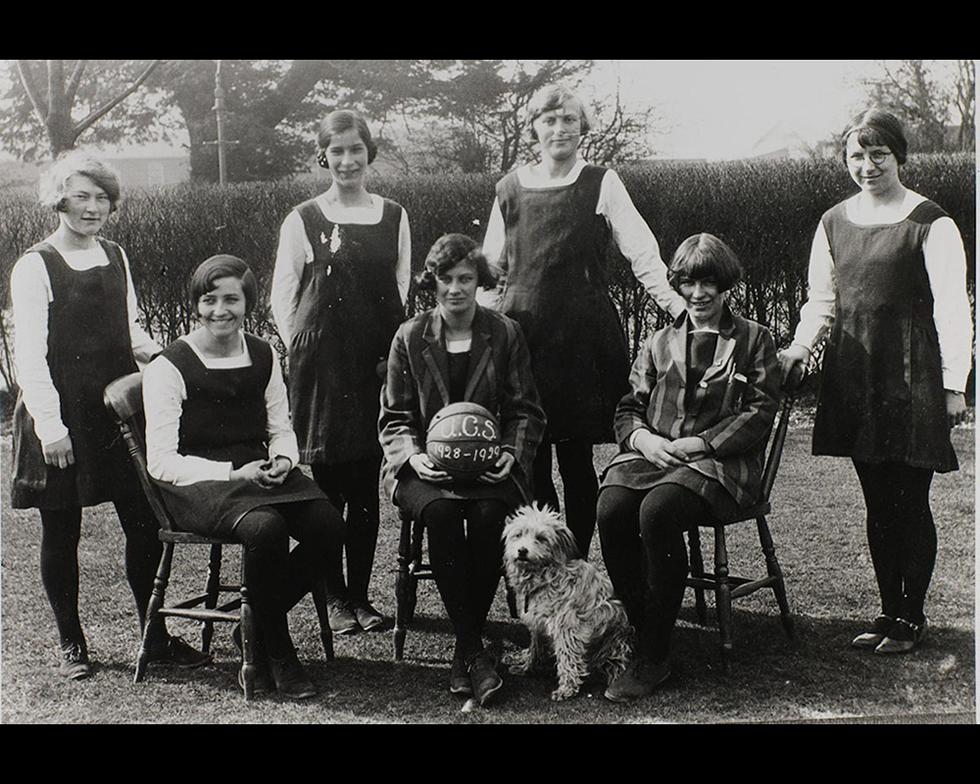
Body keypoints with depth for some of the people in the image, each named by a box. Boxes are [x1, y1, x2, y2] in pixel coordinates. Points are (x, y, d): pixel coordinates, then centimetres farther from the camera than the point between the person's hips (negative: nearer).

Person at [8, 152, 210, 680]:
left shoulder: (115, 258, 12)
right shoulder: (34, 267, -6)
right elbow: (29, 354, -11)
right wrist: (49, 422, -18)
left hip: (117, 407, 5)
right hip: (61, 416, -5)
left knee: (143, 524, 3)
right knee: (61, 532, 5)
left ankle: (156, 637, 15)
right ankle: (71, 644, 19)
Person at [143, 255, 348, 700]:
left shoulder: (263, 356, 12)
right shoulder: (169, 367, -4)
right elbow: (161, 462, -8)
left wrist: (282, 459, -4)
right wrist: (232, 474, -17)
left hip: (262, 475, 5)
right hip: (199, 486, -5)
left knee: (329, 526, -24)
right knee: (265, 527, -36)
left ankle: (254, 631, -3)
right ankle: (277, 654, -14)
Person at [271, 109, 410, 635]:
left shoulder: (393, 217, 9)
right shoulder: (303, 220, 2)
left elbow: (402, 292, 13)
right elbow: (282, 296, 4)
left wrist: (393, 352, 3)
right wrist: (302, 349, -4)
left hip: (376, 361, 2)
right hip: (320, 362, -2)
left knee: (366, 487, 5)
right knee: (327, 483, 0)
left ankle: (360, 595, 15)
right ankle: (334, 598, 10)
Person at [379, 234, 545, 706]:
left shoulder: (505, 334, 8)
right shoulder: (409, 338, 7)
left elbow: (525, 411, 10)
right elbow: (394, 417, 8)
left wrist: (512, 452, -9)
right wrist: (412, 455, -11)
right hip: (425, 467, 0)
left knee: (489, 513, -33)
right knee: (441, 512, -34)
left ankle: (464, 651, -19)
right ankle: (473, 649, -27)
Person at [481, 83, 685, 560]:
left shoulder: (601, 184, 4)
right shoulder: (511, 189, 11)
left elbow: (642, 253, -3)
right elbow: (493, 266, 17)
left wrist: (680, 307, -14)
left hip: (583, 336, -2)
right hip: (523, 336, 2)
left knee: (576, 458, 2)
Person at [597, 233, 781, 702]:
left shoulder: (754, 340, 12)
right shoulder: (659, 342, 23)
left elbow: (759, 415, 1)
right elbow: (628, 409, 18)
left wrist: (698, 443, -11)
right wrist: (643, 438, -6)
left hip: (719, 463, -4)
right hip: (651, 455, 4)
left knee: (656, 512, -35)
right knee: (611, 510, -30)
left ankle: (654, 658, -23)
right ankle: (643, 633, -16)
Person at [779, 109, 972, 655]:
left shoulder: (930, 223, -5)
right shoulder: (834, 223, 12)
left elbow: (952, 309, -6)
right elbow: (822, 301, 15)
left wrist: (954, 383, -10)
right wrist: (796, 350, -1)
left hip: (911, 374, -5)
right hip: (854, 374, 5)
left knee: (910, 503, 0)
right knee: (877, 503, 11)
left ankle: (912, 618, 12)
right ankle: (890, 611, 21)